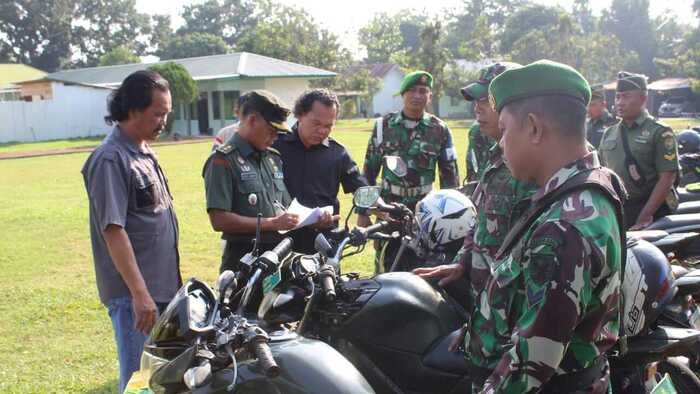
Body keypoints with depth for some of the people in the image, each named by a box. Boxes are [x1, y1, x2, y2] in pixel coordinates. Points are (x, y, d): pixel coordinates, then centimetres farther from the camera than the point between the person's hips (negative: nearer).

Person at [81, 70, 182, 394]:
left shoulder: (144, 153, 13)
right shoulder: (111, 159, -16)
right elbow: (113, 231, -21)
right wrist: (140, 293, -23)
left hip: (162, 286, 9)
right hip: (134, 294, -9)